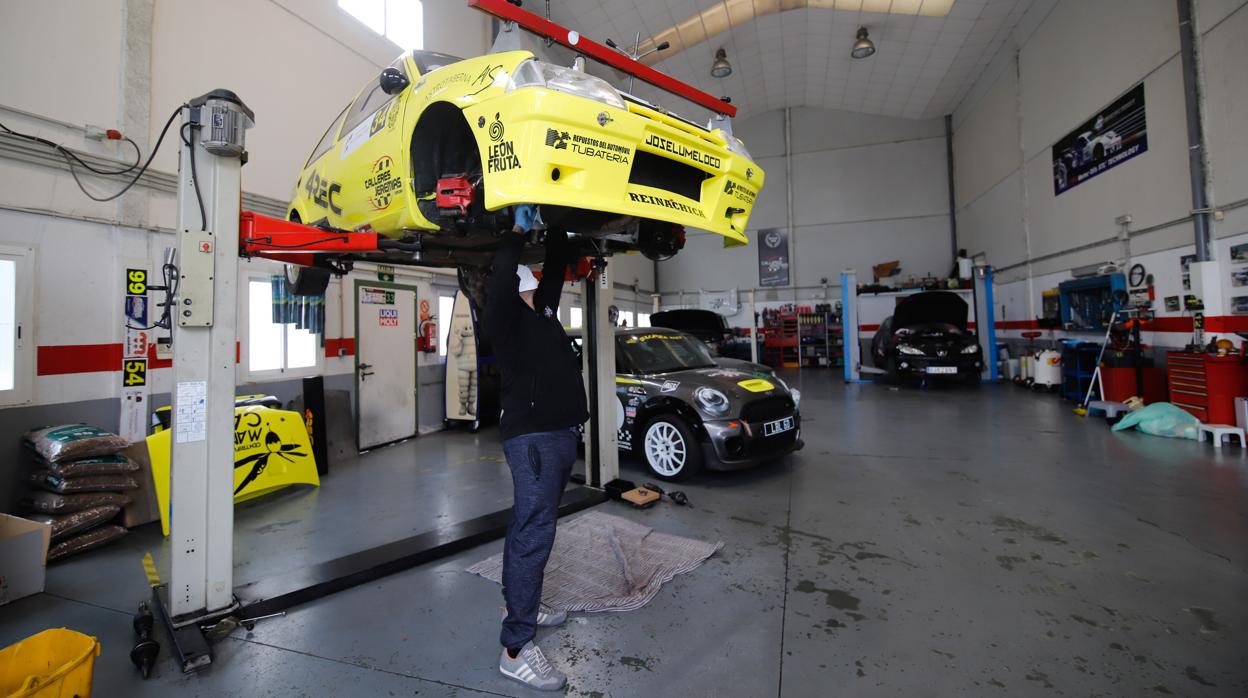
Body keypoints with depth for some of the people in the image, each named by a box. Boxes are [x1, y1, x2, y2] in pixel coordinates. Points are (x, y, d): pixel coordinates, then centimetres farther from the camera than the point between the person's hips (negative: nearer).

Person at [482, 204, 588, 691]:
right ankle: (516, 647, 0)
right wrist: (517, 231, -14)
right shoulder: (504, 318, -4)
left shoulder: (542, 311, 19)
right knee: (532, 533, -9)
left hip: (561, 434, 9)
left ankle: (523, 604, 33)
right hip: (534, 437, -9)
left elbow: (556, 267, 25)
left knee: (533, 529, 18)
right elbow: (499, 281, -23)